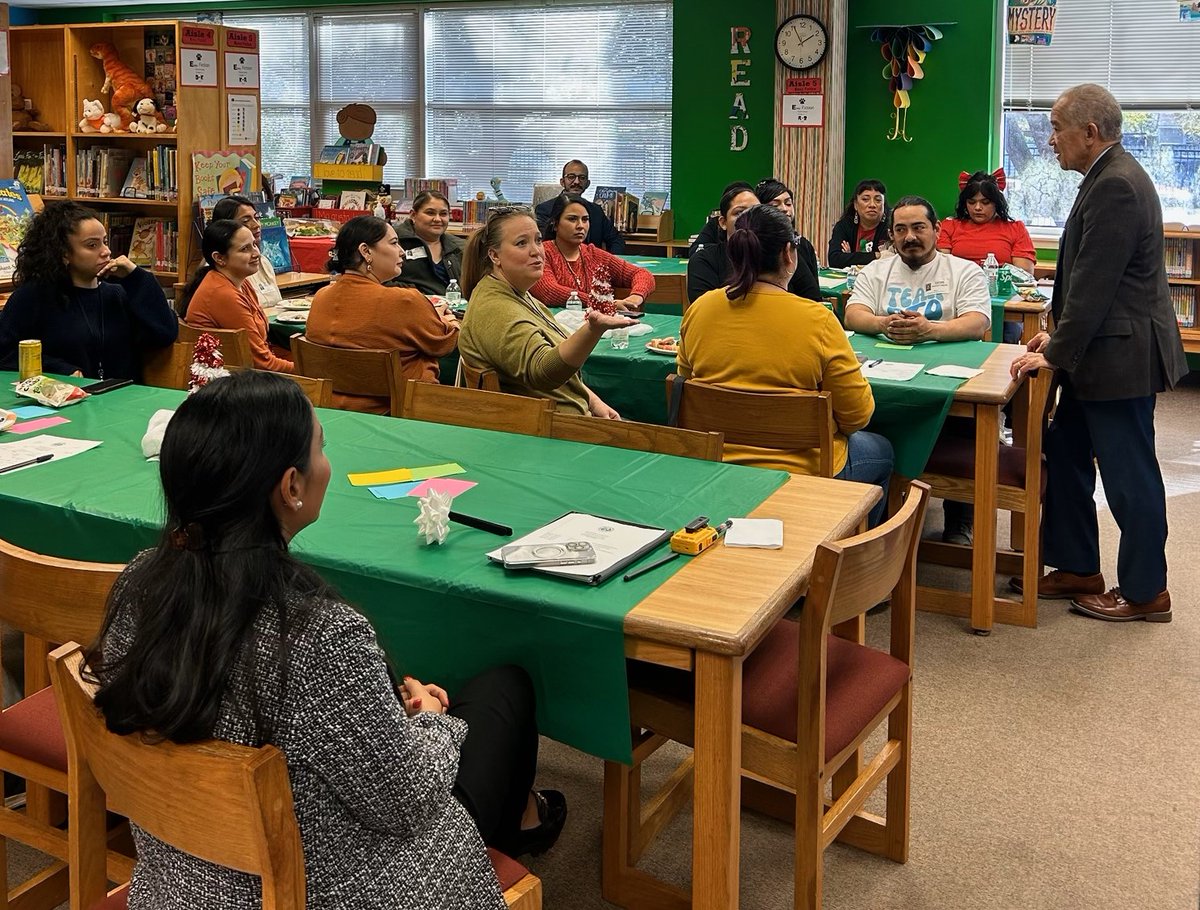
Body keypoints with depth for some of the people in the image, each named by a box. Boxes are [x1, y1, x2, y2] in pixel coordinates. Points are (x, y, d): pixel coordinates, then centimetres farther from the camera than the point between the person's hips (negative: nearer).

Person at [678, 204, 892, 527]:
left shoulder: (699, 310, -6)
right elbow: (857, 416, -11)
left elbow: (686, 377, 12)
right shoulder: (817, 321, -19)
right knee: (880, 451, 29)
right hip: (797, 472, -5)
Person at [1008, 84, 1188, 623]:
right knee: (1065, 457, 16)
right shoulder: (1108, 178, 13)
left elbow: (1095, 284, -22)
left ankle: (1144, 592, 15)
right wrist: (1060, 337, 13)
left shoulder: (1116, 186, -20)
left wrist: (1056, 354, -17)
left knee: (1129, 476, 1)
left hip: (1120, 357, -10)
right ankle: (1077, 569, 27)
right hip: (1096, 355, 10)